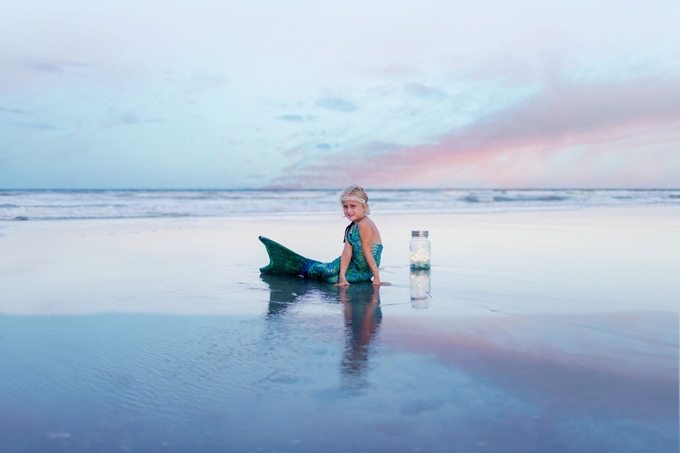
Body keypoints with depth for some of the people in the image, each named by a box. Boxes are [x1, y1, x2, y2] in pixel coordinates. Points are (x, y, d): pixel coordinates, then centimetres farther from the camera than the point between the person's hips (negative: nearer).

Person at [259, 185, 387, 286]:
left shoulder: (364, 224, -22)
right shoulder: (350, 228, 4)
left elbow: (367, 253, -22)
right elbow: (347, 252, -8)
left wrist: (376, 278, -17)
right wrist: (342, 276, -19)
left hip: (362, 272, -7)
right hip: (355, 264, 7)